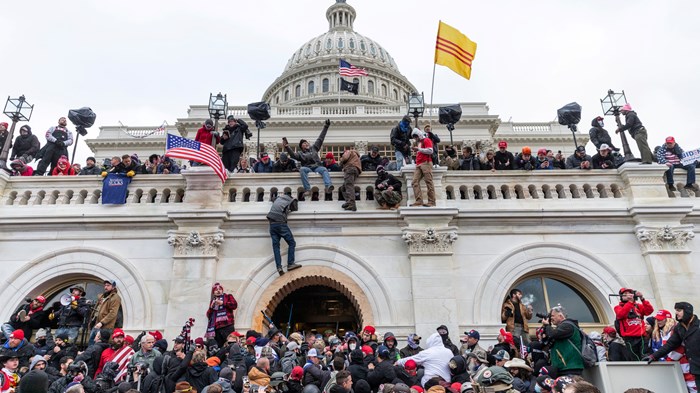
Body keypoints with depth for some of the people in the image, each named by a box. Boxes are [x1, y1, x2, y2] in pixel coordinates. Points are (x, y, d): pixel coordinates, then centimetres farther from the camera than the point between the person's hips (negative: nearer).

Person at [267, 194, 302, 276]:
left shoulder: (278, 198, 23)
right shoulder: (292, 201, 9)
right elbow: (295, 209, 24)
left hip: (272, 224, 5)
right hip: (281, 223, -5)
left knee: (275, 245, 0)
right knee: (291, 243, 2)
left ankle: (279, 267, -10)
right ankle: (290, 264, -8)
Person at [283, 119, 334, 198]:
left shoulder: (313, 148, 25)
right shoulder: (300, 153, 16)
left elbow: (320, 138, 26)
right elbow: (293, 155, -5)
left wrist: (325, 127, 26)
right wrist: (287, 147, -20)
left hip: (317, 167, 1)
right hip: (307, 168, -1)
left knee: (324, 169, -32)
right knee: (302, 169, -34)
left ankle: (328, 187, -56)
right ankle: (307, 190, -44)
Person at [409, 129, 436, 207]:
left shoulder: (426, 140, 3)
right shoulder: (418, 142, 28)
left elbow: (430, 151, -11)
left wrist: (418, 149, -10)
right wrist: (416, 150, 20)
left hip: (426, 163, -8)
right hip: (418, 165, 8)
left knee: (429, 182, -9)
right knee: (415, 182, -7)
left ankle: (431, 202, -9)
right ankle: (419, 201, -12)